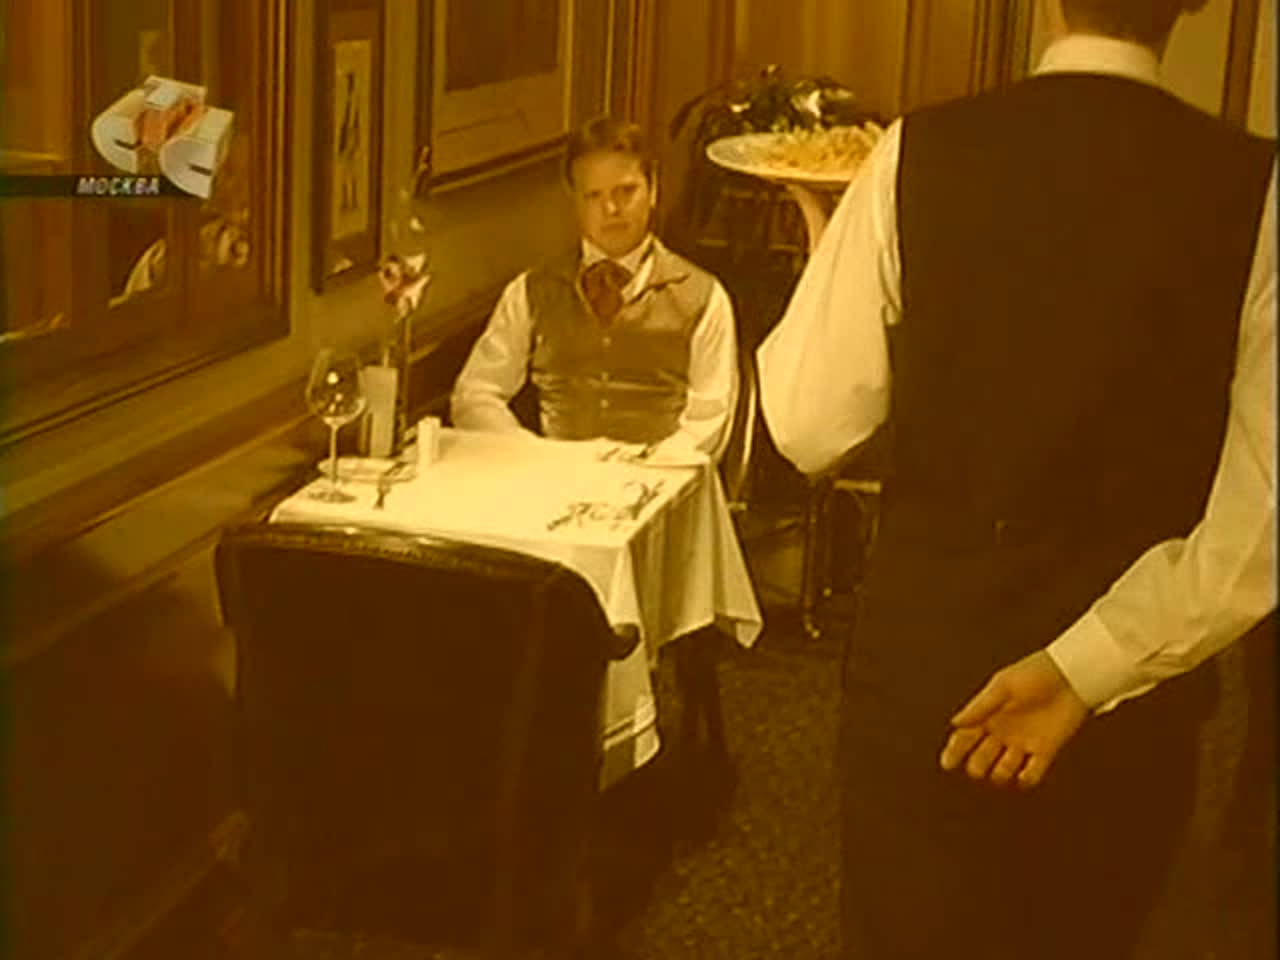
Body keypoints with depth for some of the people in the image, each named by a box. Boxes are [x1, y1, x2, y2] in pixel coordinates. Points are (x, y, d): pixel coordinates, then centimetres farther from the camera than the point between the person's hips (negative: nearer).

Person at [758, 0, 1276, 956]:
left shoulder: (920, 156, -11)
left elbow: (806, 428, -5)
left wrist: (824, 257, 11)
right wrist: (1087, 667, -12)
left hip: (927, 665, -1)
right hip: (1129, 694, 1)